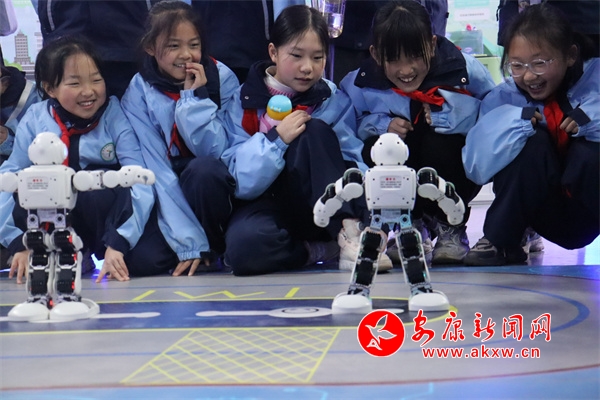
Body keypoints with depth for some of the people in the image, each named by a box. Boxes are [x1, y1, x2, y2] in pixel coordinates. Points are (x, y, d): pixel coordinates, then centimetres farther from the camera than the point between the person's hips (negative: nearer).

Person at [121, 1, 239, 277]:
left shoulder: (221, 78, -7)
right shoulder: (139, 91, -9)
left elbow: (214, 152, -13)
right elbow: (156, 168, -17)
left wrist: (195, 96, -22)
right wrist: (189, 243, -25)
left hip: (213, 187, 0)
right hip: (170, 194, 0)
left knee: (202, 169, -34)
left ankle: (215, 252, -10)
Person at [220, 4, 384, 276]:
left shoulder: (334, 101, 3)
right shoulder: (245, 101, -2)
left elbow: (355, 165, -2)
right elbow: (239, 182, -8)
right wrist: (275, 140, -23)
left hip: (321, 206, 2)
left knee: (314, 130, -23)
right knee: (243, 244, -38)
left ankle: (350, 234, -29)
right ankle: (324, 250, -18)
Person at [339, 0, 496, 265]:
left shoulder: (466, 71, -20)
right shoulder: (361, 84, -15)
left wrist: (446, 116, -28)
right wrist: (382, 124, -25)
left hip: (458, 173, -2)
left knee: (439, 144, -33)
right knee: (374, 150, -28)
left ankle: (451, 227, -6)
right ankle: (413, 226, -1)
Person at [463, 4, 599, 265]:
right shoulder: (503, 99, -7)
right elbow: (477, 167, -19)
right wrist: (518, 121, -28)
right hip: (551, 220, 2)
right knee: (534, 142, -25)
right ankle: (498, 242, -12)